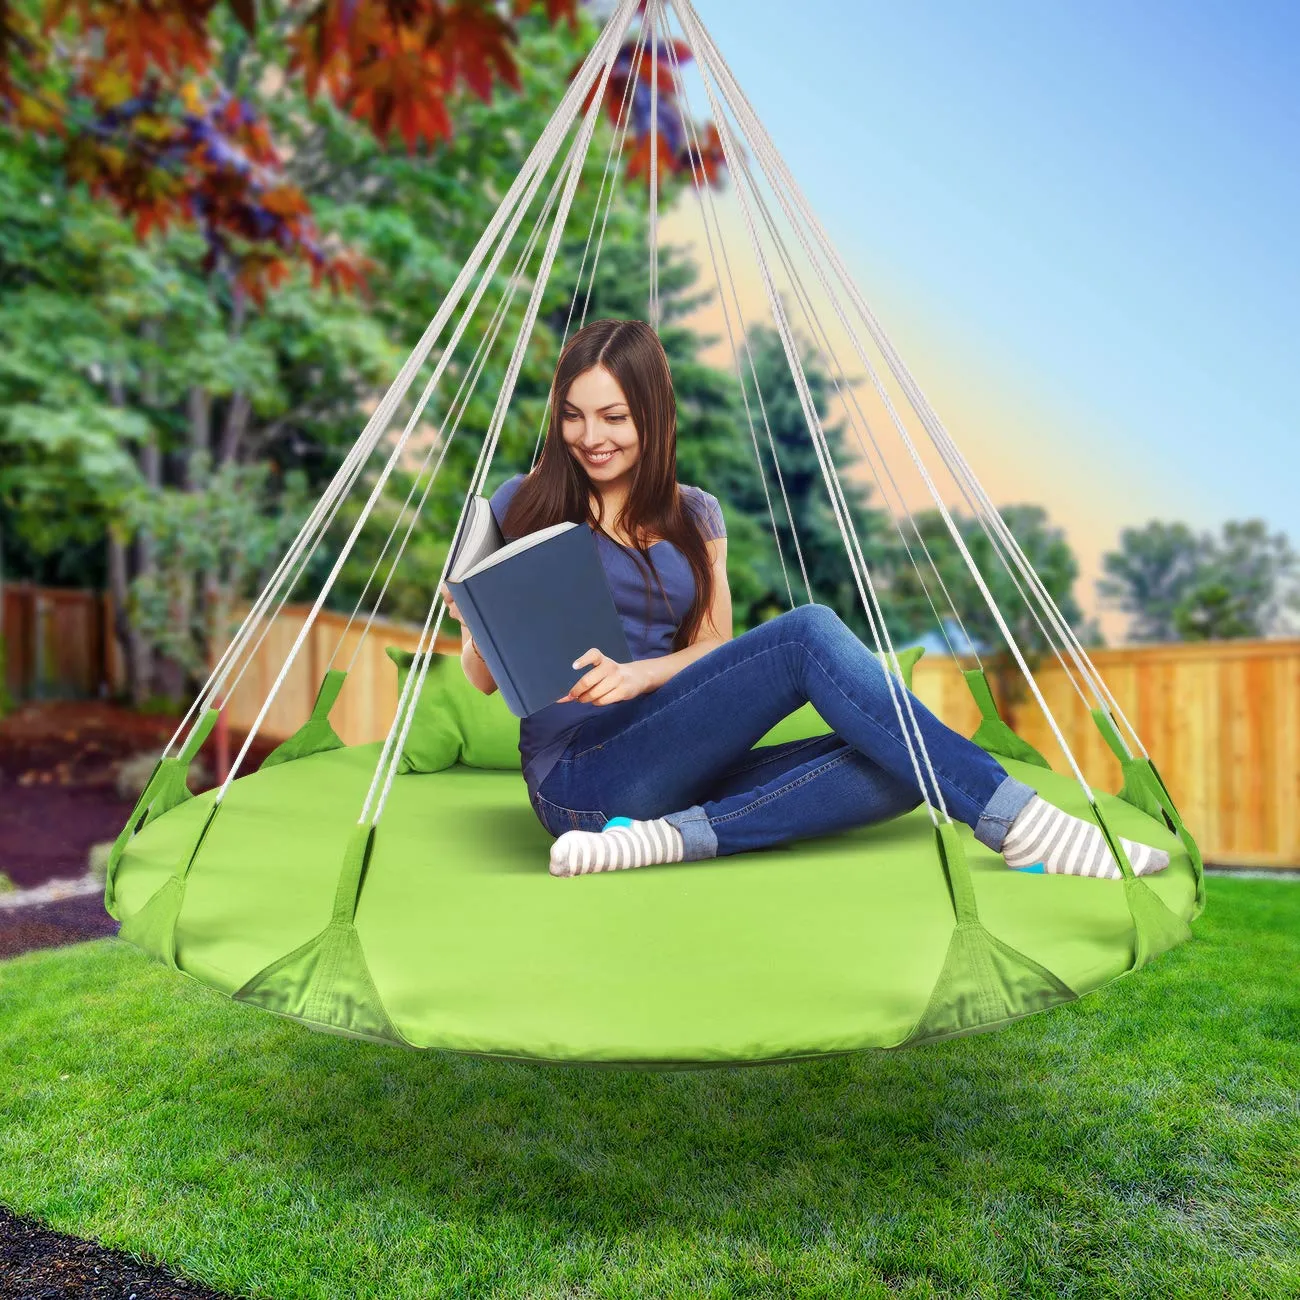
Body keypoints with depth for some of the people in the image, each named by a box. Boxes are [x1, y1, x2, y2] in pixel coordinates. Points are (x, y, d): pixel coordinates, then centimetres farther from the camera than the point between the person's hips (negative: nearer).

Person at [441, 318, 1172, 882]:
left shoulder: (695, 515, 14)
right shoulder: (521, 508, 5)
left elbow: (714, 646, 7)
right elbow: (485, 679, 5)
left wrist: (640, 674, -14)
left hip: (674, 768, 5)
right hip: (579, 777, -5)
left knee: (899, 772, -18)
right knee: (809, 634, -25)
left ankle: (669, 837, -30)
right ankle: (1016, 822, -26)